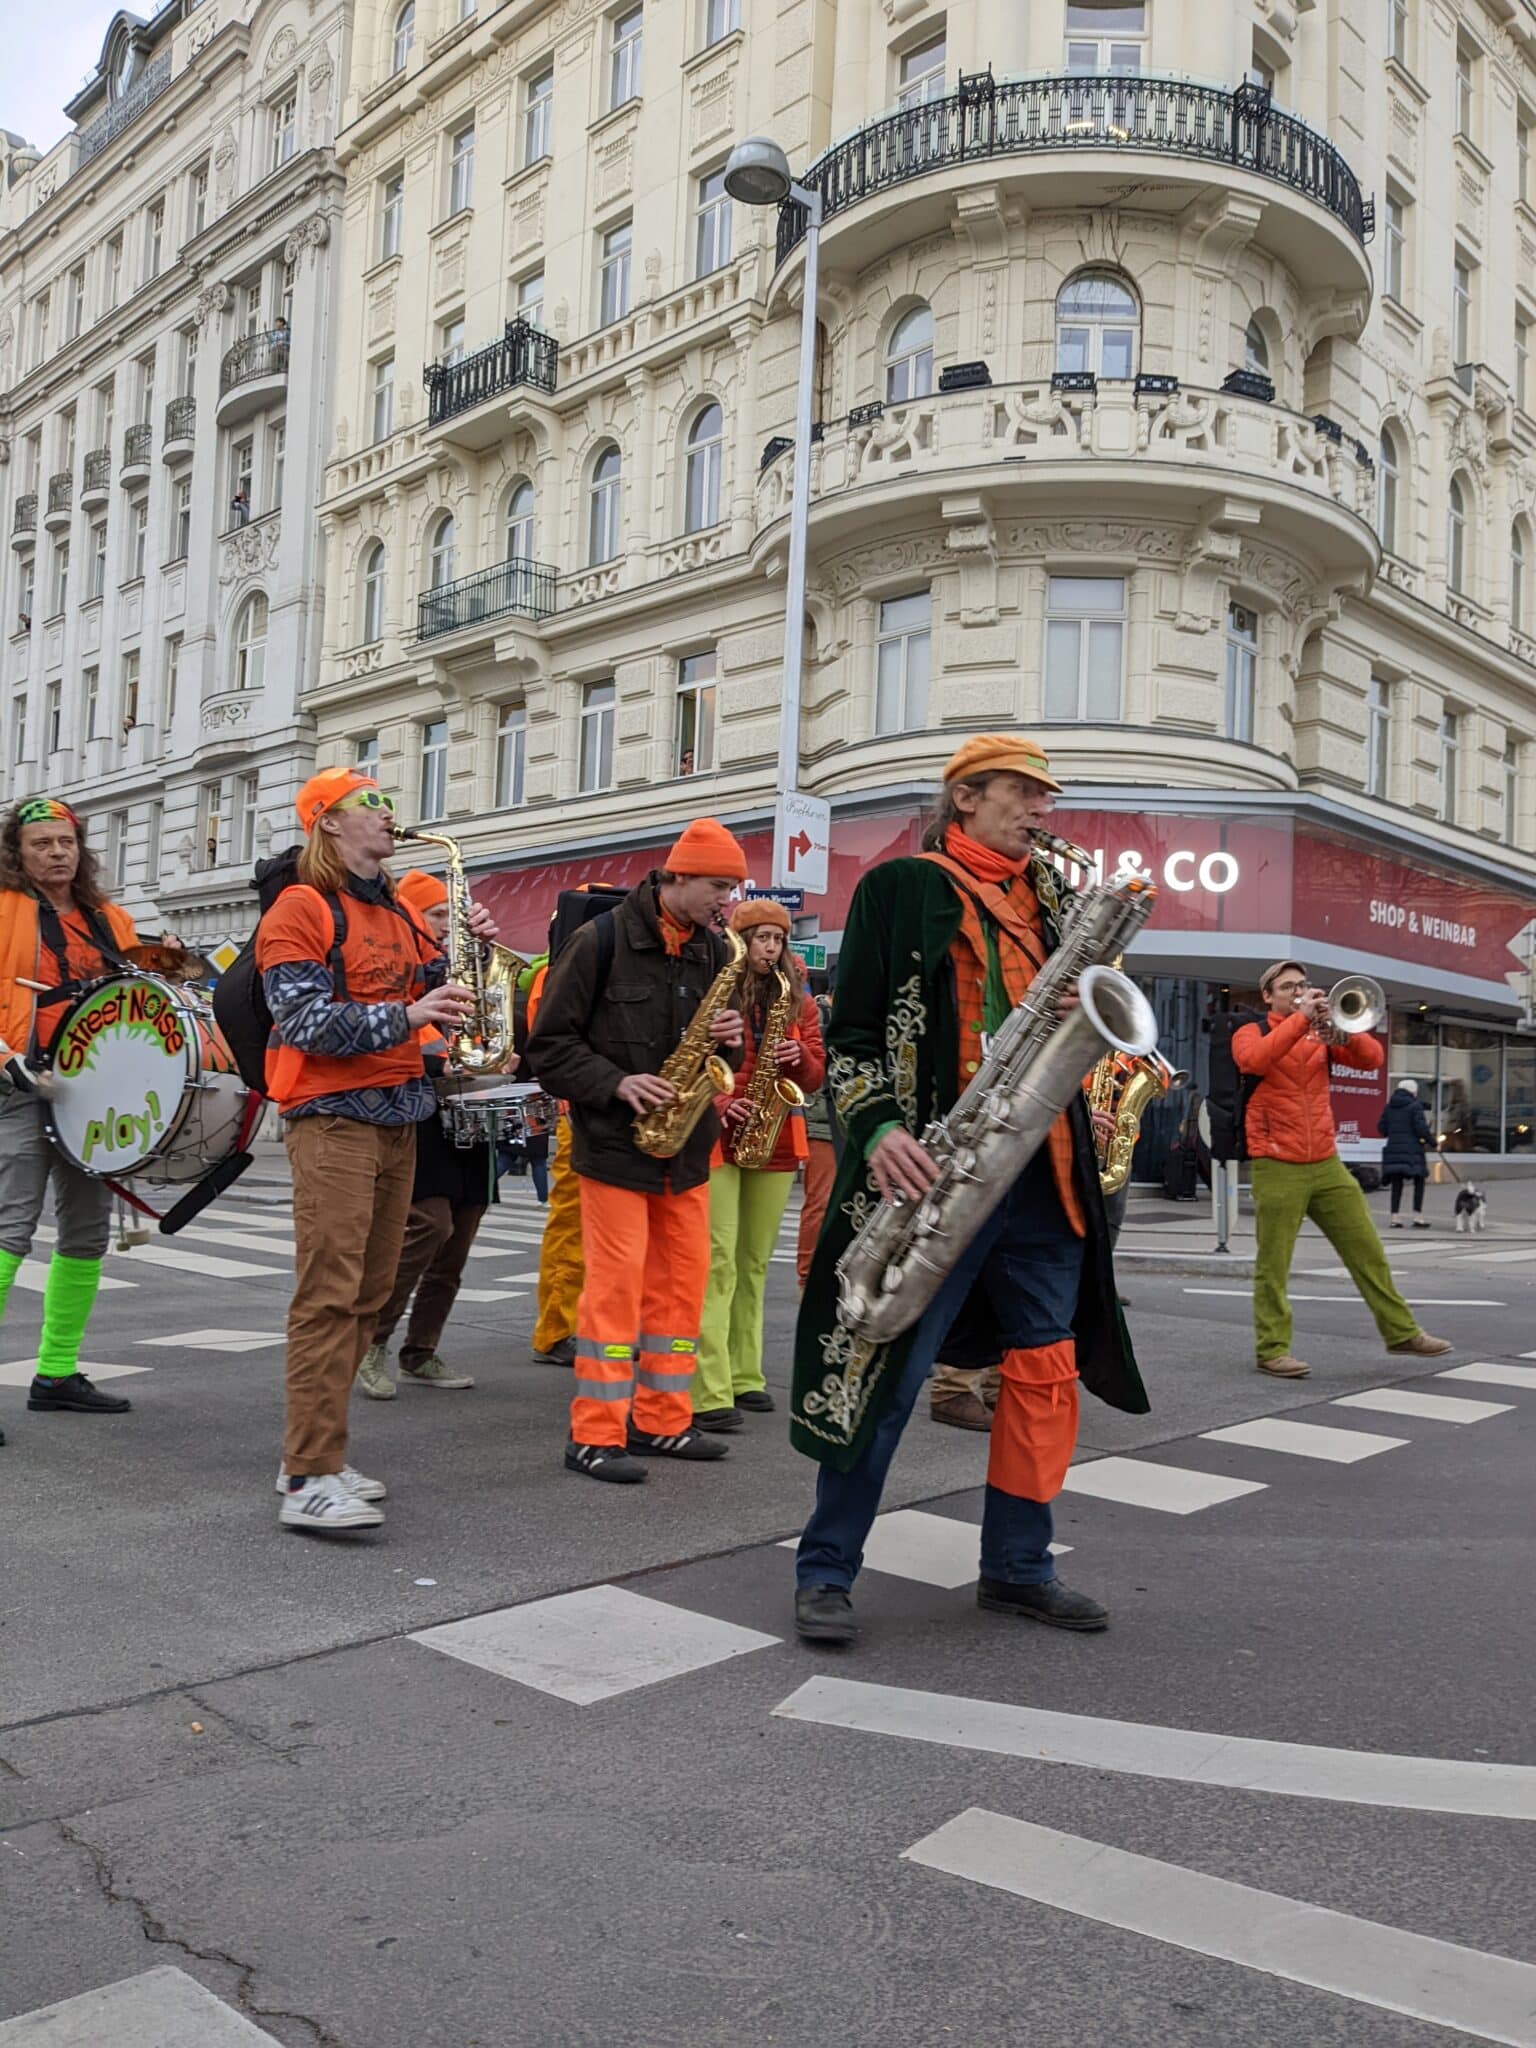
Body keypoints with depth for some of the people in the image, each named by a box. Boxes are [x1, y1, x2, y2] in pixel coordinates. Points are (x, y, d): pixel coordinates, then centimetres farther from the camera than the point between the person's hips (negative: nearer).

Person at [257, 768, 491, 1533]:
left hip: (400, 1117, 8)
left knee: (368, 1293, 10)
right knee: (328, 1295, -12)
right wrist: (402, 1016, -25)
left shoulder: (400, 914, 18)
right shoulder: (302, 909, -6)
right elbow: (305, 1020, -15)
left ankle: (311, 1455, 19)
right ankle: (310, 1481, -10)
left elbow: (436, 994, 17)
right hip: (333, 1117, -8)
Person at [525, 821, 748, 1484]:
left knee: (683, 1278, 9)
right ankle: (594, 1435, 4)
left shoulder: (713, 950, 9)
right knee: (617, 1280, -5)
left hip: (686, 1144, 6)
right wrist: (616, 1083, -20)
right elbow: (550, 1043, -8)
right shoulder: (602, 940, -9)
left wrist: (729, 1040, -6)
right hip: (615, 1138, -6)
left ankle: (661, 1421, 22)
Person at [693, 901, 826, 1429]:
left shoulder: (799, 1001, 12)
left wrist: (799, 1058, -10)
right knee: (717, 1260, -10)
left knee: (754, 1263, 10)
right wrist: (718, 1104, -17)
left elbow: (816, 1077, 11)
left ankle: (744, 1376, 19)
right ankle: (708, 1393, -11)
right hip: (717, 1139, -4)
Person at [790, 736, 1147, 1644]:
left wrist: (1086, 1009, -2)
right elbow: (852, 1032, -3)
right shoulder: (902, 887, 0)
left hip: (1043, 1171, 6)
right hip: (933, 1173, -6)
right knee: (888, 1370, -3)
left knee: (1048, 1369, 9)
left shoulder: (1053, 898, 18)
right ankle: (826, 1570, 12)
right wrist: (878, 1129, -19)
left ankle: (1017, 1568, 25)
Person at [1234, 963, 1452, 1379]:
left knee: (1367, 1250, 9)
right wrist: (1300, 1017, -22)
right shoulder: (1251, 1033, 0)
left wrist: (1345, 1029, -18)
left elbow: (1372, 1059, 1)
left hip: (1327, 1164, 5)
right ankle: (1271, 1349, 6)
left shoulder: (1321, 1032, 13)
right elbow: (1254, 1061, -24)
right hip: (1277, 1167, -5)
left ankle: (1401, 1333, 19)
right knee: (1273, 1265, -2)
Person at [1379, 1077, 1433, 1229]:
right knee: (1419, 1182, 6)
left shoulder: (1389, 1106, 10)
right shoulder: (1415, 1106, -7)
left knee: (1396, 1185, 7)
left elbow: (1381, 1128, 10)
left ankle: (1394, 1218, 2)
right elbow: (1421, 1127, -13)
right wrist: (1431, 1140, 1)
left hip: (1393, 1149, 5)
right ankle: (1418, 1217, 1)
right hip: (1412, 1150, -5)